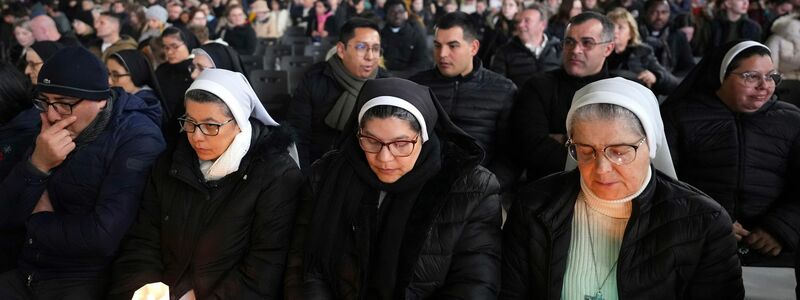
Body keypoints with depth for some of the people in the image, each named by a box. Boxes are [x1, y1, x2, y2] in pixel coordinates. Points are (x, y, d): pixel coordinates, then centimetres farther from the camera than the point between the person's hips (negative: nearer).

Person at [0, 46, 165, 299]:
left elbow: (105, 236, -22)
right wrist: (37, 165, -12)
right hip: (25, 275, 6)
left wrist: (38, 221, -4)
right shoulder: (50, 132, 9)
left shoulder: (137, 139, -13)